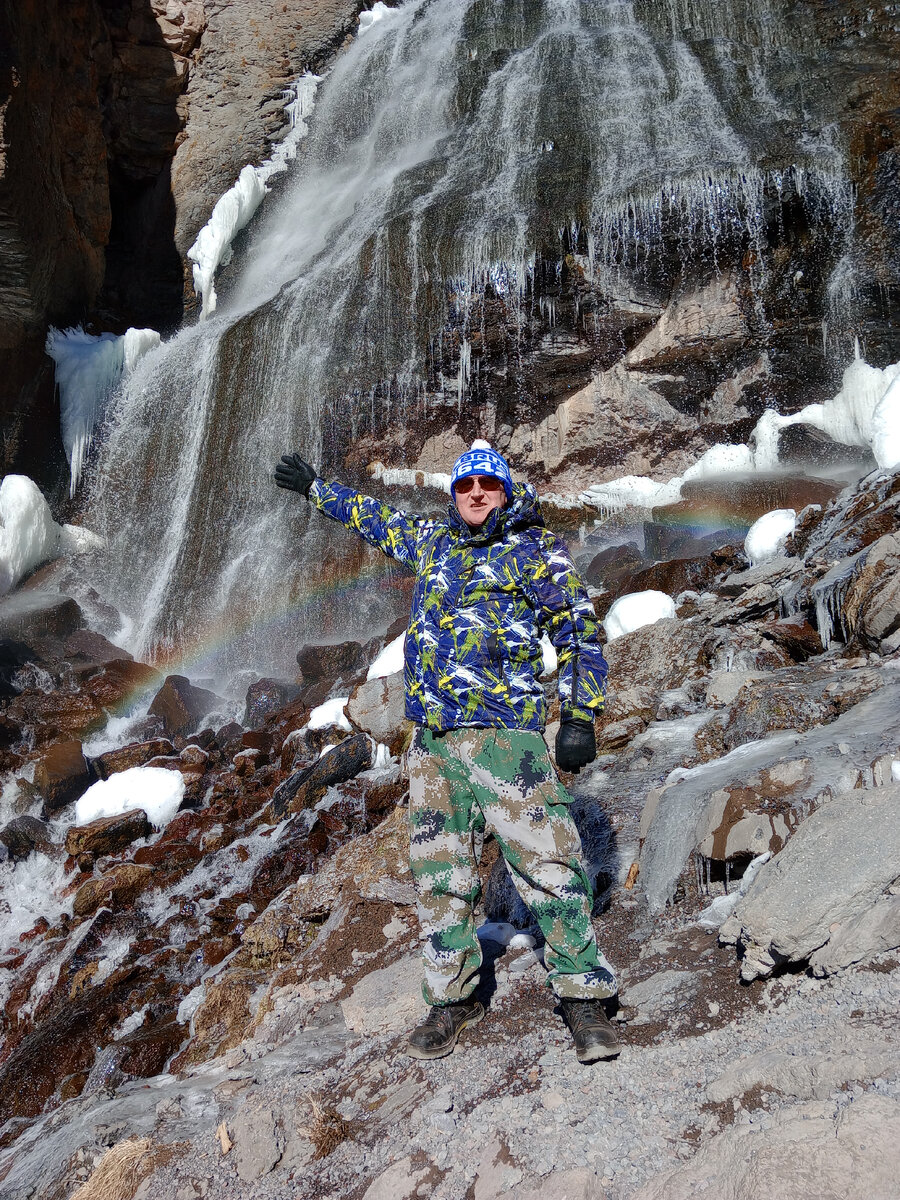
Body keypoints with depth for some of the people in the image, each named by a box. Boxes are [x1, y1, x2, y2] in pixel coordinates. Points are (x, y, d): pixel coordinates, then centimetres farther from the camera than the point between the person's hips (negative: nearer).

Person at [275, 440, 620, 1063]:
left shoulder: (537, 550, 3)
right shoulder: (432, 541, 17)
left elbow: (581, 630, 0)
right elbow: (374, 516, 35)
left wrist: (580, 716, -9)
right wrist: (314, 486, 44)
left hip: (504, 732, -5)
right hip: (432, 740, 5)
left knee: (548, 863, -12)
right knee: (440, 874, 9)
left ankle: (584, 996, -1)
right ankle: (453, 998, 23)